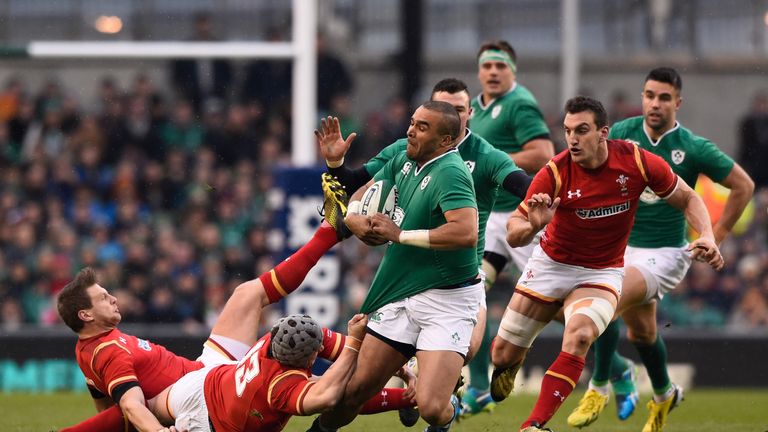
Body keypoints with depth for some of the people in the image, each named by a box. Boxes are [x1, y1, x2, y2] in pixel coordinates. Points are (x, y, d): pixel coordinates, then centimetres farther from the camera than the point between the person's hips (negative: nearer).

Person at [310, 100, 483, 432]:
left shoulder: (450, 173, -18)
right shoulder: (404, 161, 9)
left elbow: (466, 232, -32)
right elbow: (363, 192, 23)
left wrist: (400, 234, -21)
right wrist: (354, 218, -3)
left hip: (446, 300, -7)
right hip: (400, 297, 7)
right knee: (353, 390, 5)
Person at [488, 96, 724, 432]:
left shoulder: (637, 161, -17)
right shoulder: (555, 173, -20)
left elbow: (687, 198, -1)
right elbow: (513, 236, -17)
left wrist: (707, 236, -18)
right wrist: (532, 225, -41)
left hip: (601, 273, -1)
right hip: (551, 265, 1)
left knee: (579, 335, -31)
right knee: (503, 354, 5)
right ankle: (507, 367, 46)